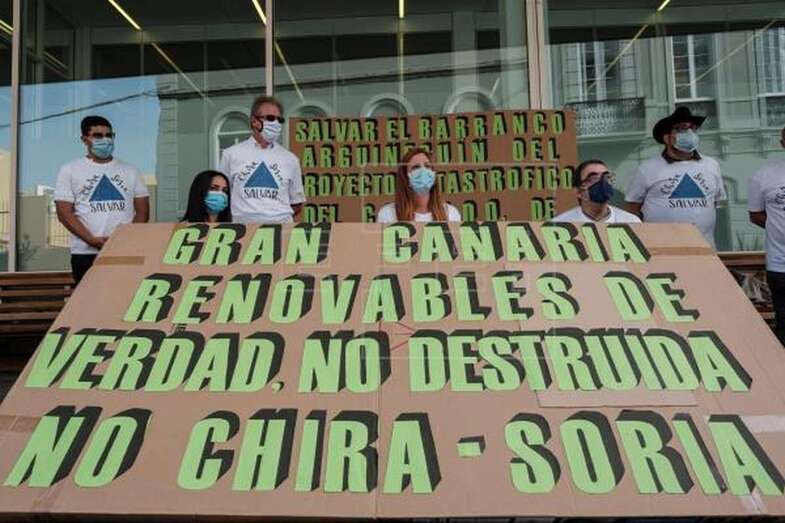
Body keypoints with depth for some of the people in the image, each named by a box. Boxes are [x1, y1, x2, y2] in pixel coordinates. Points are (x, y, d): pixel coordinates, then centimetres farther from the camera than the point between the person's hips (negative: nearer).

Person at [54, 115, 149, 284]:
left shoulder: (130, 171, 13)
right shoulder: (70, 171, 7)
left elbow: (142, 210, 9)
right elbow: (64, 213, 0)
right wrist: (92, 240, -14)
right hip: (86, 254, -1)